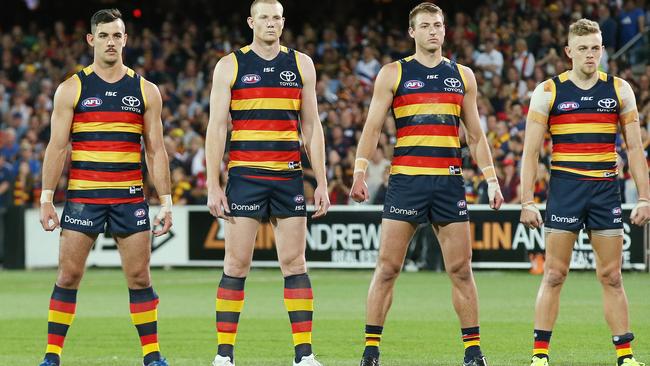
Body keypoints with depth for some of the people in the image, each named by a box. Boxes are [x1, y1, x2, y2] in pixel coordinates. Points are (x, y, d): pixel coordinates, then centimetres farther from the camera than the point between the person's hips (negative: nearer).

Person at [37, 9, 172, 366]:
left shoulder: (146, 91, 7)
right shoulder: (72, 89, 2)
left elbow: (155, 150, 8)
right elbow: (56, 147, 1)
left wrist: (166, 201, 3)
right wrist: (46, 199, -5)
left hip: (130, 199, 1)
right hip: (82, 198, -1)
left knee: (139, 277, 0)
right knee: (68, 276, -1)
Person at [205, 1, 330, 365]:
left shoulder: (301, 64, 9)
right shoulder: (230, 66, 2)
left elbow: (312, 126, 10)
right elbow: (217, 127, 0)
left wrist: (321, 182, 4)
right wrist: (213, 186, -7)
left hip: (289, 177, 2)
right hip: (244, 176, -2)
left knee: (295, 263, 0)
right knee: (236, 265, -2)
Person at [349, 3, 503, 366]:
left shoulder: (463, 76, 13)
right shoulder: (393, 74, 5)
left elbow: (475, 134, 16)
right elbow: (373, 127, 2)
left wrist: (491, 179, 8)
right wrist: (360, 172, -10)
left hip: (449, 182, 2)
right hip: (405, 179, -2)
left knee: (461, 269, 1)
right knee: (388, 267, -4)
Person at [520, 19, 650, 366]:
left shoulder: (619, 90, 5)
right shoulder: (548, 92, -1)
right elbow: (530, 151, 0)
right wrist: (527, 201, -7)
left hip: (606, 189, 2)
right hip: (564, 188, -2)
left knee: (611, 277, 5)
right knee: (554, 275, -2)